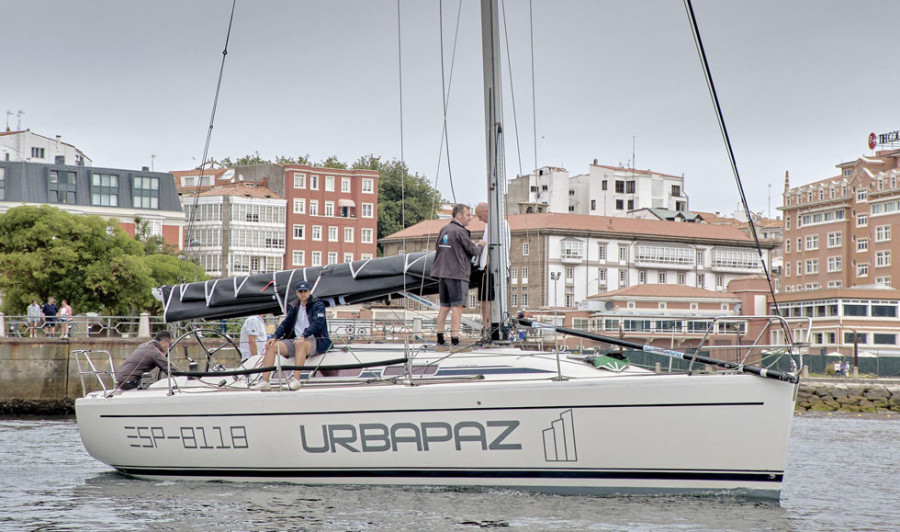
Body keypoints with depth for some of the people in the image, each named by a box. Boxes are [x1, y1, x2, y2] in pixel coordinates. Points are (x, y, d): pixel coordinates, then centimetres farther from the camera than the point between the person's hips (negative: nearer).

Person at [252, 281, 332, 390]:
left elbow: (316, 323, -16)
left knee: (300, 344, -40)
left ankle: (296, 379, -44)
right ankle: (264, 381, -19)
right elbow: (285, 324, 15)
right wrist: (274, 337, -4)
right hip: (296, 340, 6)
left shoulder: (318, 305, -1)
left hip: (315, 341, -6)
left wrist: (303, 336, -32)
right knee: (272, 346, -14)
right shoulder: (294, 307, 17)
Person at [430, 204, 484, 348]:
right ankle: (454, 338, -7)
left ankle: (440, 337, 14)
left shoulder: (444, 229, 11)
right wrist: (480, 245, 13)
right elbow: (473, 251, -10)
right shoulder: (460, 232, -13)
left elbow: (437, 247, 21)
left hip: (442, 273, 8)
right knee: (457, 306, -5)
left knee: (444, 306, 13)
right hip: (457, 273, -8)